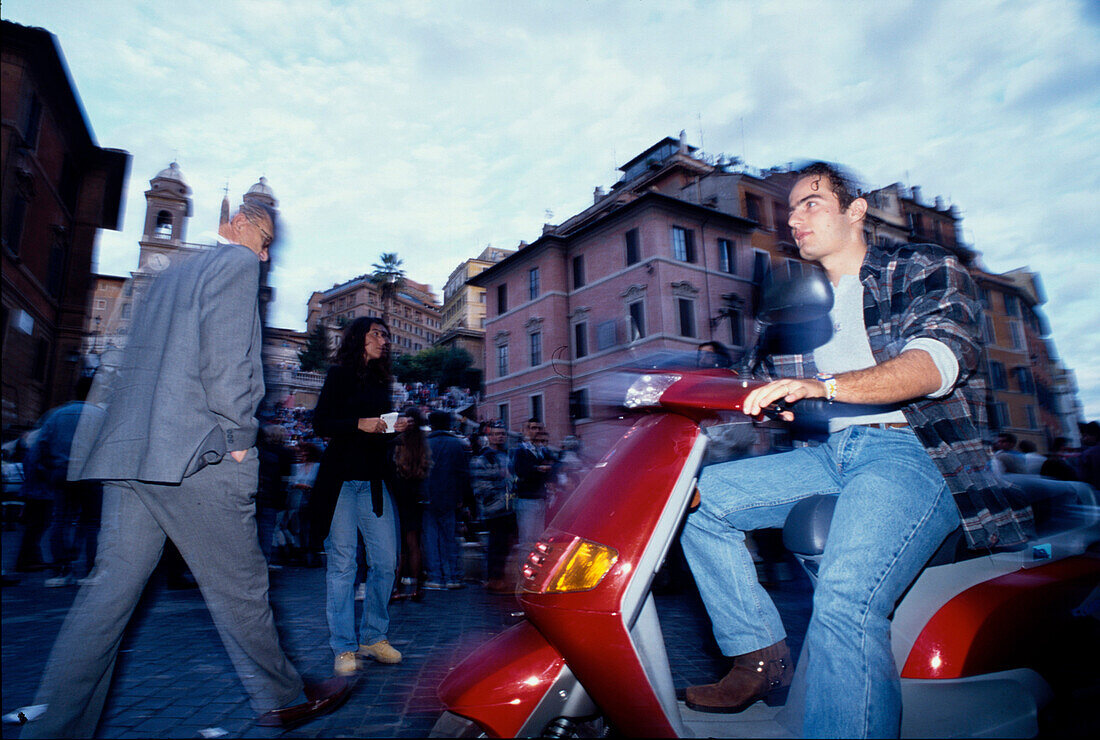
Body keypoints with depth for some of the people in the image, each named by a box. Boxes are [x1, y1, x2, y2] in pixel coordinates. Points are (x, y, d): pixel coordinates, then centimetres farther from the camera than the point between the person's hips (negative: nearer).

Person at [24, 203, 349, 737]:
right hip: (194, 452, -8)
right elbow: (225, 353, -13)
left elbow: (137, 360, 24)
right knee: (237, 585, 2)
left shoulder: (168, 277, 24)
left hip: (128, 449, 8)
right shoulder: (236, 263, -1)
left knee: (109, 590, 10)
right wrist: (239, 438, -10)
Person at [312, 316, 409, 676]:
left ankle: (373, 638, 18)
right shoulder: (339, 374, 2)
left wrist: (396, 426, 5)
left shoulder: (379, 381, 19)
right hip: (343, 478, -5)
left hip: (375, 481, 6)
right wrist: (360, 424, -19)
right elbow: (320, 423, -7)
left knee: (385, 560, 2)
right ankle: (344, 647, 10)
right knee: (342, 563, -1)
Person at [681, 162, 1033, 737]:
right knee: (699, 497, -9)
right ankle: (761, 654, -2)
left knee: (844, 600, -31)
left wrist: (824, 387, -31)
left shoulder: (923, 269, 7)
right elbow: (769, 391, 21)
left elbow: (935, 362, -14)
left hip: (914, 451, -6)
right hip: (830, 453, 6)